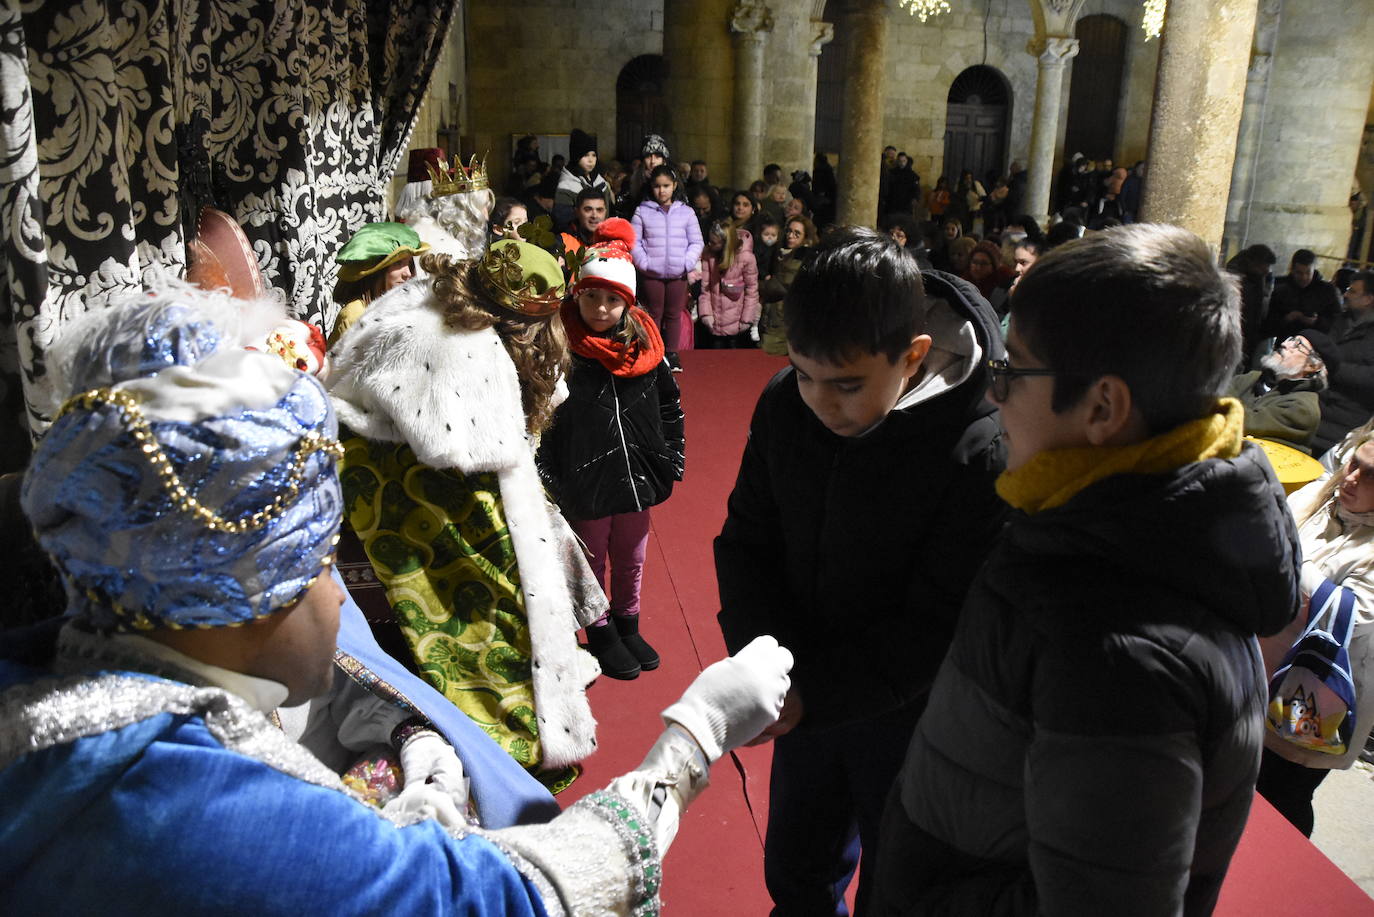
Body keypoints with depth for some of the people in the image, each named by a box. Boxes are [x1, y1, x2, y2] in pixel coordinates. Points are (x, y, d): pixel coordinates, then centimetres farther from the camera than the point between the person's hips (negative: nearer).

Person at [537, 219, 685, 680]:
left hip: (636, 475, 4)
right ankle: (601, 635, 33)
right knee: (592, 561, 14)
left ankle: (627, 627, 41)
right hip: (584, 481, -4)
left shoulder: (644, 343, -1)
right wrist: (548, 478, -16)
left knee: (631, 560, 20)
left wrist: (671, 461, 7)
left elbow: (669, 405, 9)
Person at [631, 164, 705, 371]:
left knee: (674, 314, 8)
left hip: (678, 273, 1)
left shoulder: (686, 212, 4)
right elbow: (634, 241, 0)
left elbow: (696, 242, 4)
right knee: (654, 313, 6)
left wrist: (688, 263, -9)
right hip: (651, 273, -1)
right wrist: (643, 262, -12)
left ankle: (672, 354, 17)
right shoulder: (642, 211, 1)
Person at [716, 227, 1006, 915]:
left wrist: (813, 695, -28)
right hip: (808, 698, 5)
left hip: (911, 720, -4)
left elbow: (939, 625, -24)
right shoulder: (785, 404, -11)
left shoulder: (983, 450, -28)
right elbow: (747, 540, -2)